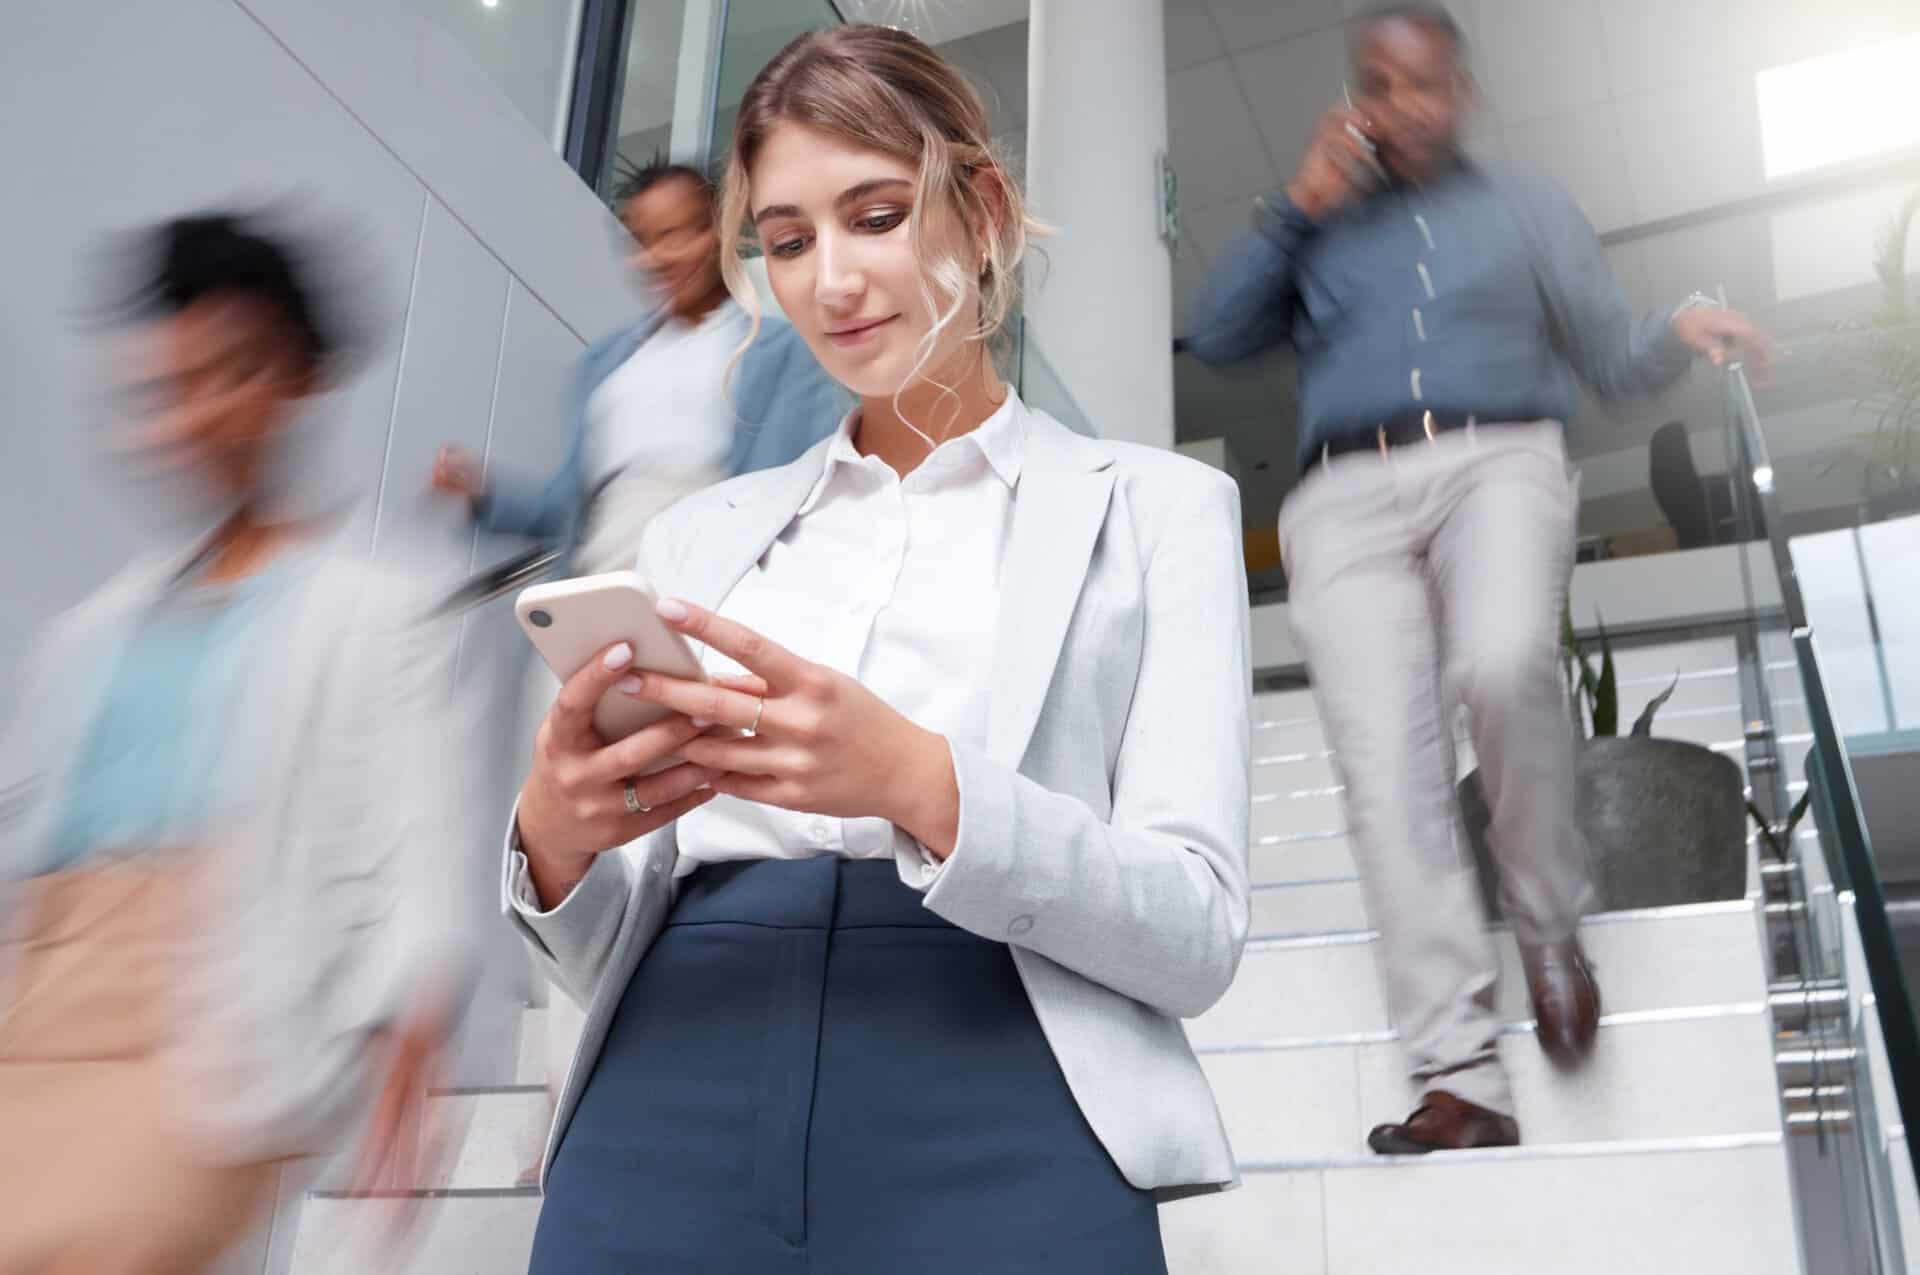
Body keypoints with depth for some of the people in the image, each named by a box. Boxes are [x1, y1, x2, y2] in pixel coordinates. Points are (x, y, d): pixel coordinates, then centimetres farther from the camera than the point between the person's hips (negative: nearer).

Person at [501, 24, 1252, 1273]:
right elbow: (612, 953, 13)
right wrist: (558, 835, -9)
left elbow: (1197, 932, -4)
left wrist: (920, 782, -20)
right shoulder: (699, 534, 15)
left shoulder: (1155, 506, 6)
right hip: (666, 1136, 4)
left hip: (989, 1150, -3)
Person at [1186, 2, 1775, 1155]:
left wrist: (1682, 333, -2)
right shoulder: (1324, 227, 27)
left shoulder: (1526, 209, 25)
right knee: (1389, 775, -17)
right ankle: (1463, 1078, -17)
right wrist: (1295, 210, 9)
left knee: (1502, 667, -34)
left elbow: (1613, 359, 20)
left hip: (1496, 462, -1)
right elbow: (1217, 337, 15)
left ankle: (1550, 923, -9)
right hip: (1347, 499, 1)